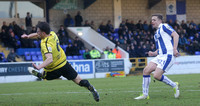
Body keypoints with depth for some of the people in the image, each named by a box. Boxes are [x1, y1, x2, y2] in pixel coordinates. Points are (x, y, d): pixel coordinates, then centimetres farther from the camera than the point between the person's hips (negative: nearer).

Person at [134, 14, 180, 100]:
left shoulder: (164, 26, -1)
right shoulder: (157, 33, 25)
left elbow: (176, 35, -11)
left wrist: (174, 49, -19)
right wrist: (154, 53, 11)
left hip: (168, 55, -9)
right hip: (160, 56, 9)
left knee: (157, 75, -17)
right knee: (146, 70, -4)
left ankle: (174, 86, 5)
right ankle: (145, 94, 1)